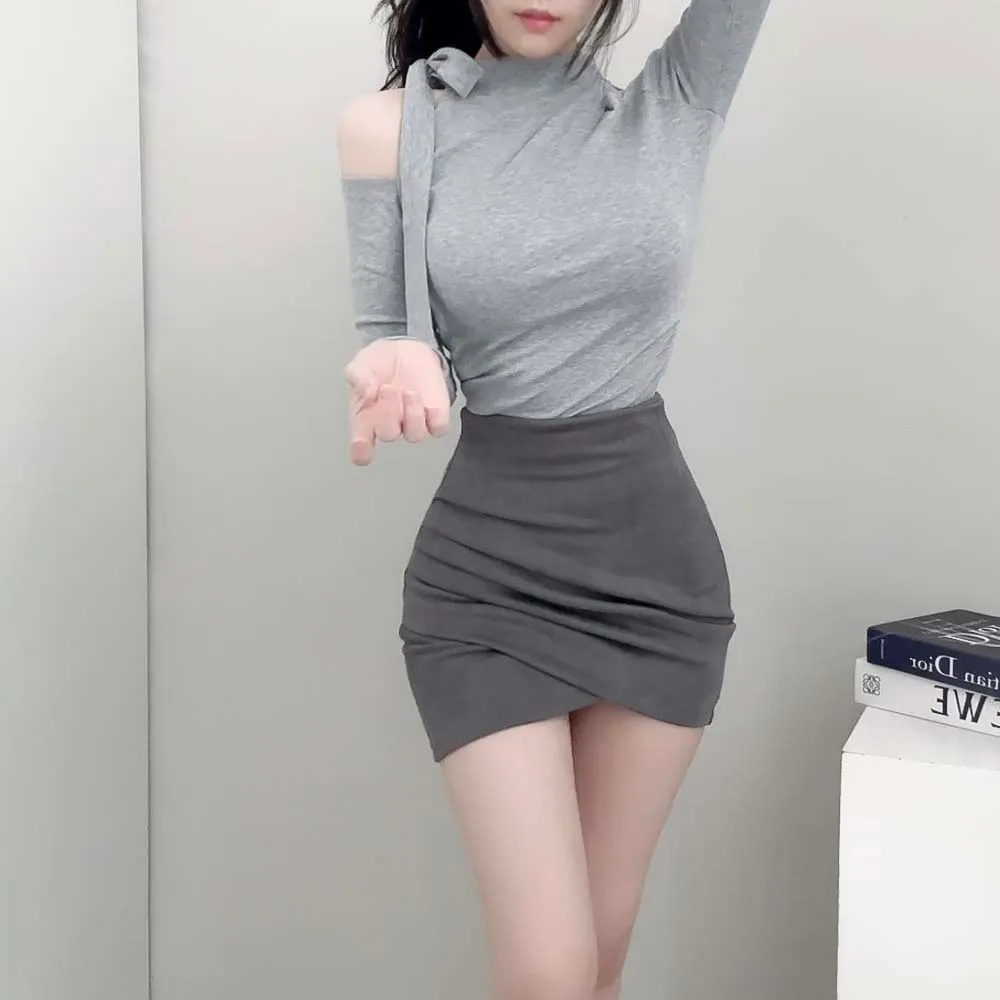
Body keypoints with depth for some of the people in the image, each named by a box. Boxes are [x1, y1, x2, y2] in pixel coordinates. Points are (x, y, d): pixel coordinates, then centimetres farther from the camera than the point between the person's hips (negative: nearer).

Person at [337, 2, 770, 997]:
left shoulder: (674, 106, -1)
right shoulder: (390, 128, -2)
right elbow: (389, 343, 2)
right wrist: (401, 367, -20)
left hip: (657, 560, 2)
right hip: (485, 573, -1)